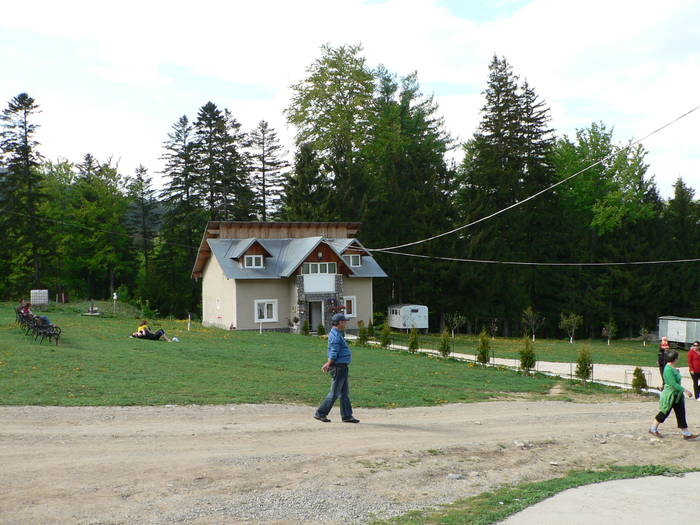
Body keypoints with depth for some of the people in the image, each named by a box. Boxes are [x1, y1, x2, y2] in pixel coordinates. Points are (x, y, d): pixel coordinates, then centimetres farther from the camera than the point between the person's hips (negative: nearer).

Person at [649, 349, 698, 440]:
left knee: (681, 414, 8)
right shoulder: (668, 369, -24)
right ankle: (653, 429, 20)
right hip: (670, 395, -9)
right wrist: (685, 390, -27)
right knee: (664, 413, 4)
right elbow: (673, 384, -27)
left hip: (677, 395, 9)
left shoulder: (672, 368, 7)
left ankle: (686, 433, 12)